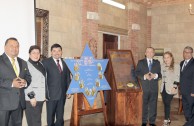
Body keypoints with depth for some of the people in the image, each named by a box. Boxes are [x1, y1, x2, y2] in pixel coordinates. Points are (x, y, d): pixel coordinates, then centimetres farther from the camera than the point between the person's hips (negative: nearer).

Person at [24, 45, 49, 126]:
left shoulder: (41, 65, 15)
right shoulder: (26, 65, -7)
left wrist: (46, 95, 15)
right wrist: (31, 96, -17)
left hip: (40, 98, 7)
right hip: (31, 98, -7)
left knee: (37, 120, 10)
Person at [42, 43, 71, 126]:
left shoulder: (65, 62, 10)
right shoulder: (46, 62, -3)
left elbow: (68, 77, 13)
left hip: (62, 94, 4)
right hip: (51, 94, -3)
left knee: (60, 116, 12)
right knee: (50, 116, 7)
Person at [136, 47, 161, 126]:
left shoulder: (157, 63, 13)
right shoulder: (140, 62, 8)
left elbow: (160, 74, 7)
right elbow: (137, 73, 0)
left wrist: (155, 75, -14)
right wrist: (144, 76, -16)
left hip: (154, 88, 2)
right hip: (144, 87, -1)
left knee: (153, 105, 4)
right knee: (144, 105, 2)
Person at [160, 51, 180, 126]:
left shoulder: (176, 66, -5)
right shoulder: (162, 66, 11)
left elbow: (177, 78, -8)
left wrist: (174, 87, -15)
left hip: (170, 88, -5)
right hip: (163, 87, 5)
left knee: (167, 103, -8)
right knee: (165, 104, 7)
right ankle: (168, 119, 19)